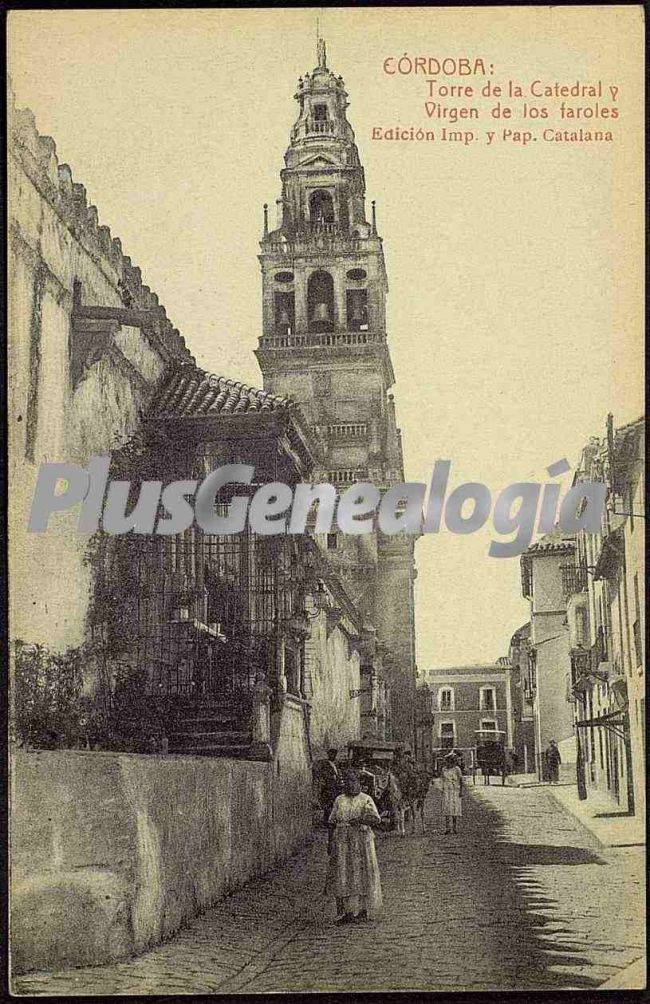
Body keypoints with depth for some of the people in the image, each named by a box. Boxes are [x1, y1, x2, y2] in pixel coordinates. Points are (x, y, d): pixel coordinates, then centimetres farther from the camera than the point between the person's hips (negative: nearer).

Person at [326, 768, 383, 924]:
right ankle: (346, 912, 1)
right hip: (342, 843, 3)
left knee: (361, 875, -1)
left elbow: (377, 821, -8)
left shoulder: (366, 800, 0)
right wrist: (330, 843, 5)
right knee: (343, 876, -2)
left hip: (361, 842, -3)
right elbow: (332, 823, 12)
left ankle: (363, 911, 8)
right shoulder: (339, 801, 10)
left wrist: (361, 819, -23)